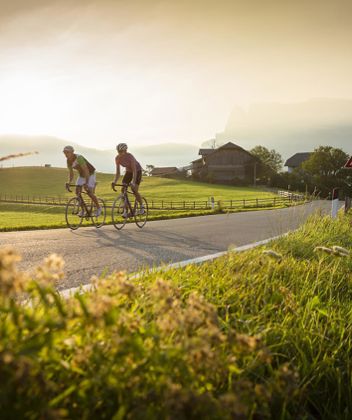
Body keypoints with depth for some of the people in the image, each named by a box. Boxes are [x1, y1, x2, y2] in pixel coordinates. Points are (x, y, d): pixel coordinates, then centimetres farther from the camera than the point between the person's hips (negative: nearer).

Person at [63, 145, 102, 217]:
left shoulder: (79, 158, -31)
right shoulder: (69, 161, -9)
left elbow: (86, 171, -37)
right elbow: (70, 172, -4)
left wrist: (86, 183, -45)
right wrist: (69, 182, -22)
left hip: (90, 174, -7)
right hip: (82, 174, 7)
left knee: (89, 192, -15)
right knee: (77, 191, -8)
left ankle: (98, 208, 4)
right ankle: (83, 209, 3)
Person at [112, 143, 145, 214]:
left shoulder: (130, 156, -32)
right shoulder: (117, 158, -17)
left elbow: (134, 170, -35)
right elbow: (118, 172, -15)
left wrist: (133, 182, -44)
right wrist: (115, 182, -29)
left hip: (137, 171, -5)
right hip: (128, 171, 5)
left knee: (134, 190, -16)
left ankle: (142, 206, 5)